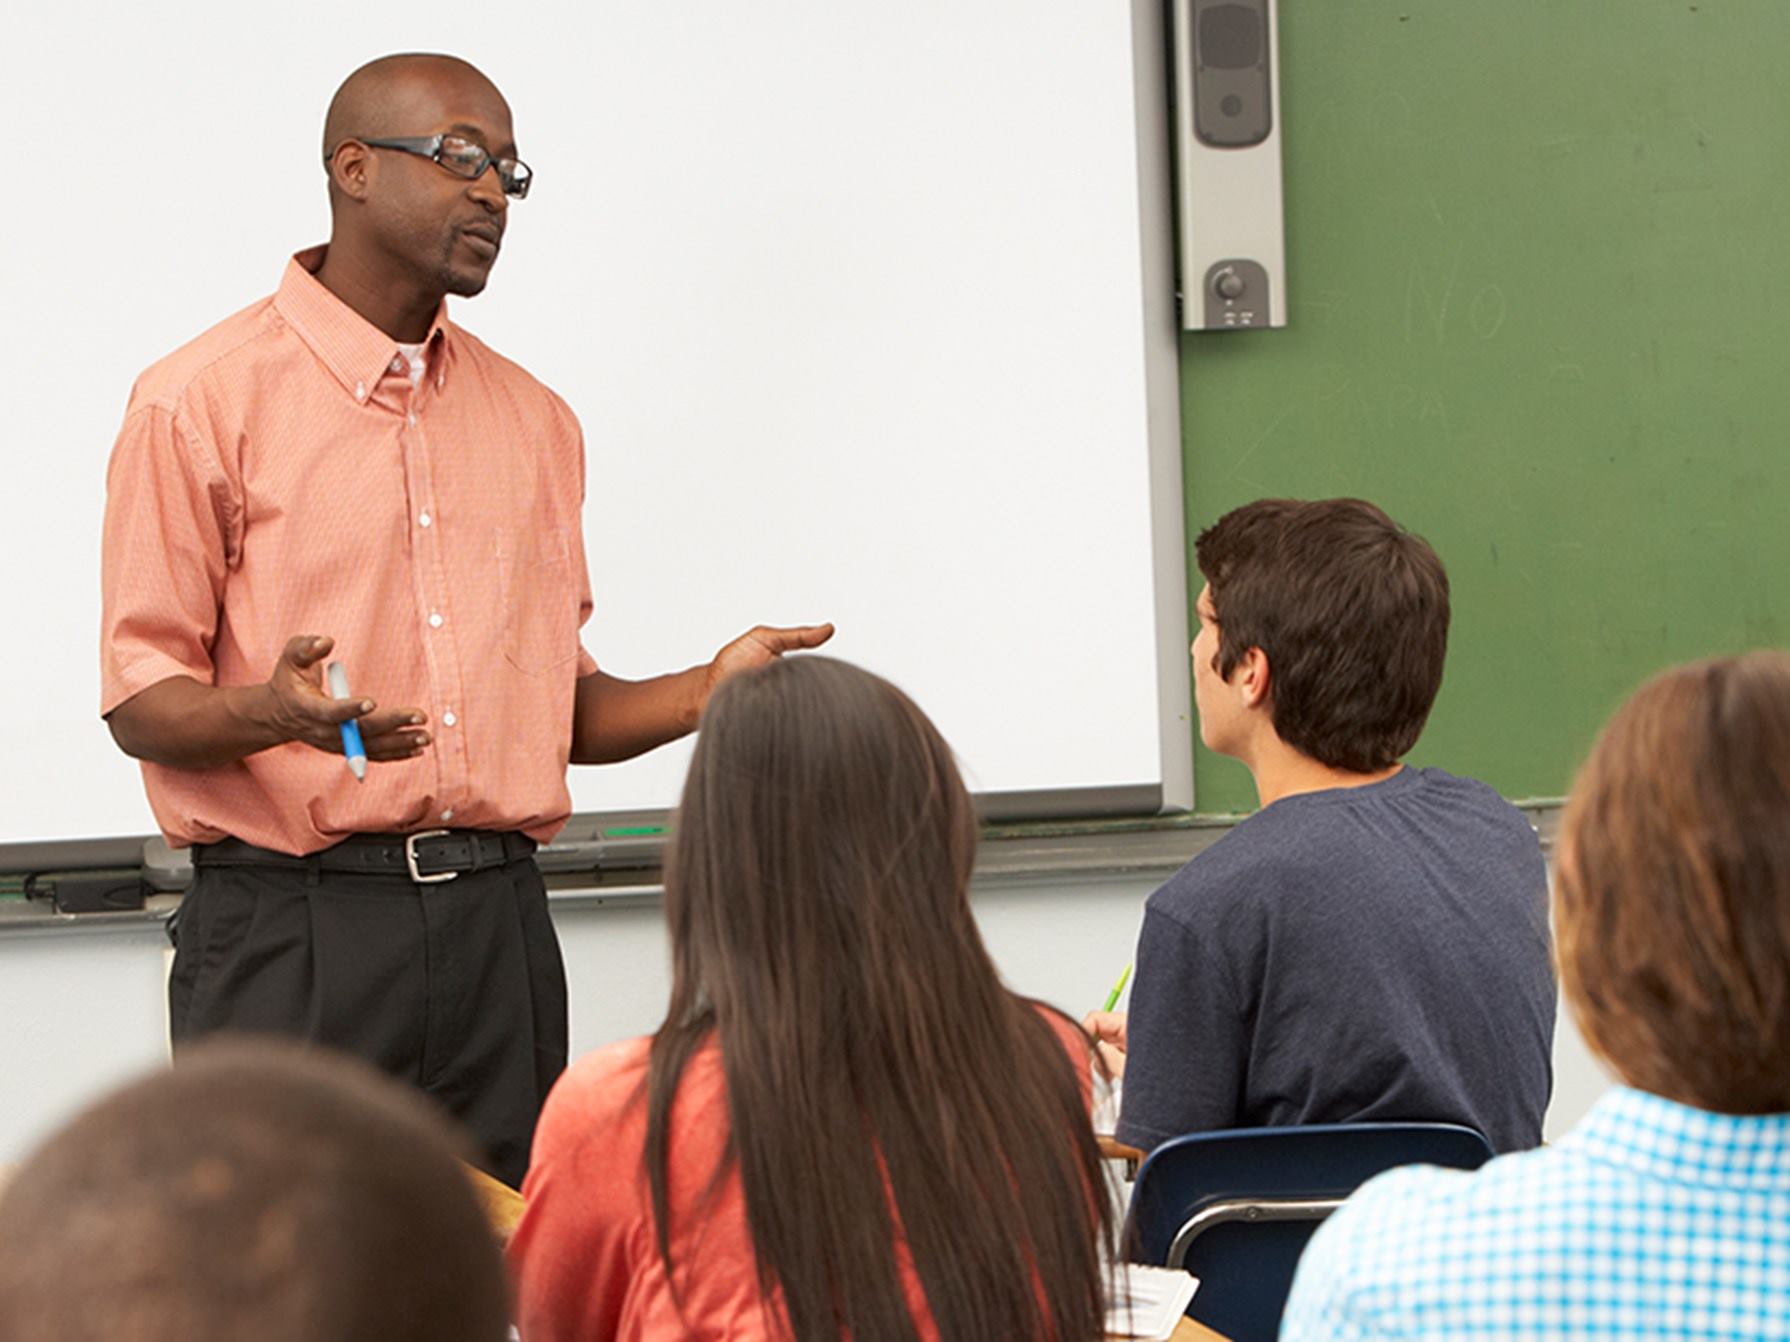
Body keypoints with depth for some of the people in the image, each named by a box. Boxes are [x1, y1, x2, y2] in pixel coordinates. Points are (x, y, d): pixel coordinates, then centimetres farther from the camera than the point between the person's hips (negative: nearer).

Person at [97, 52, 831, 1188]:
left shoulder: (534, 420, 18)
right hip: (291, 924, -5)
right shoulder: (204, 399, -1)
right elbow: (141, 700, -4)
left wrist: (706, 692, 1)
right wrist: (274, 713, -25)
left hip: (499, 922, 5)